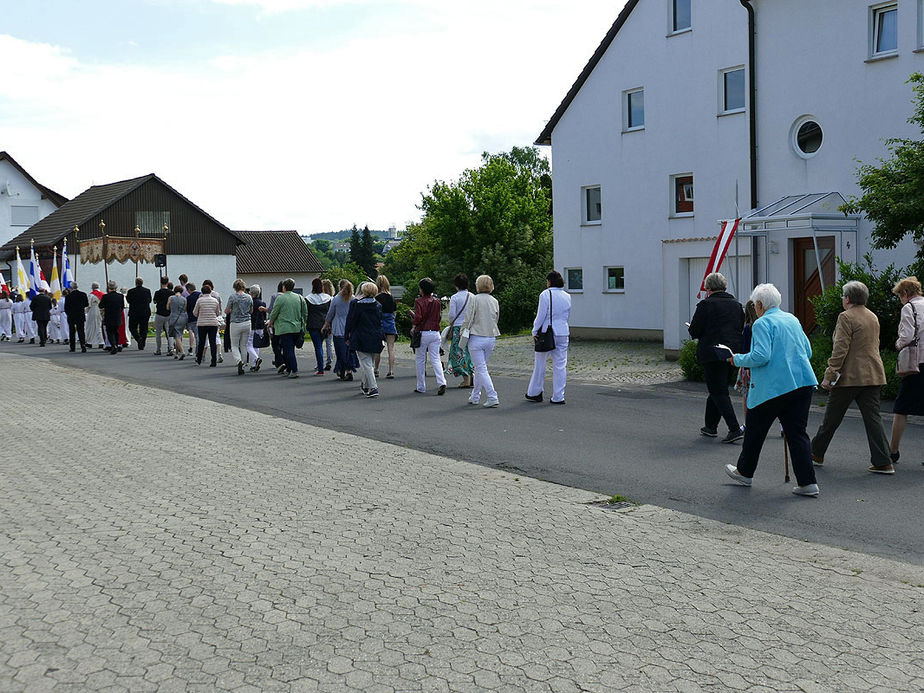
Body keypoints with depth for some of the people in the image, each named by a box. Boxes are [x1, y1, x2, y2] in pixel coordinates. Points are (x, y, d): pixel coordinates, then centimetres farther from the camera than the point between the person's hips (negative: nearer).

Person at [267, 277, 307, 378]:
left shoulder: (280, 298, -7)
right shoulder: (300, 298, 9)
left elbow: (274, 313, 0)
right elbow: (305, 314, 12)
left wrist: (270, 322, 19)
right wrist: (302, 324, 25)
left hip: (285, 328, -5)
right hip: (297, 328, 5)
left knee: (288, 350, -4)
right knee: (291, 349, 15)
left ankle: (294, 370, -10)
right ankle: (288, 368, 22)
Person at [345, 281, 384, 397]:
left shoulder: (356, 305, -10)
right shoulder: (378, 306, 3)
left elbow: (350, 322, -5)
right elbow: (381, 323, 9)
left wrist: (347, 337, 4)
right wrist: (382, 337, 17)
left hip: (361, 339, -5)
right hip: (375, 339, 5)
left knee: (366, 363, -4)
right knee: (371, 363, 17)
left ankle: (373, 387, -14)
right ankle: (366, 385, 30)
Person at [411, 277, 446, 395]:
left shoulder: (419, 301, -8)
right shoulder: (437, 301, 8)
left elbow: (418, 317, -16)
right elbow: (438, 317, 13)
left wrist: (414, 327, 0)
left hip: (422, 333, -4)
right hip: (435, 332, 4)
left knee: (420, 360, 8)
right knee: (435, 360, 4)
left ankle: (421, 387, 13)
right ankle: (442, 382, -16)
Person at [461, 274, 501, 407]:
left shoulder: (474, 299, -9)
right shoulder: (495, 301, 7)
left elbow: (468, 319, -10)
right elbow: (495, 320, 13)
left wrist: (462, 332, 4)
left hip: (477, 338, -5)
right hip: (491, 338, 6)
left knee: (481, 369, -3)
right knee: (480, 367, 18)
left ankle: (492, 397, -13)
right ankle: (475, 396, 26)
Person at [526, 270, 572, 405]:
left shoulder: (546, 294, -8)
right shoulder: (567, 297, 9)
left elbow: (541, 315, -10)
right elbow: (568, 317, 16)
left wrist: (535, 331, -2)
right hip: (563, 333, 5)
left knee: (539, 363, 8)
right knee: (560, 366, 5)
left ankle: (534, 393, 18)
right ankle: (558, 397, 6)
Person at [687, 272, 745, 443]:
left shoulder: (706, 304, -10)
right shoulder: (736, 305, 10)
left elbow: (694, 331, -9)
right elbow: (741, 328, 15)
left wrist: (691, 328, 13)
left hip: (712, 354, -7)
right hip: (733, 353, 7)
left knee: (719, 392, -3)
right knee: (717, 389, 18)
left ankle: (734, 429, -12)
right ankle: (711, 426, 27)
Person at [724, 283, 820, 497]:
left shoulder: (762, 323, -10)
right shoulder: (792, 319, 14)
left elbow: (761, 356, -21)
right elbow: (808, 351, 18)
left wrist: (738, 359, -6)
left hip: (772, 387, -7)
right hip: (802, 383, 7)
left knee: (755, 430, 12)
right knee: (797, 432, 7)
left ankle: (744, 472, 27)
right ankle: (807, 482, 2)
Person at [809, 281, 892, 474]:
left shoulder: (846, 317, -12)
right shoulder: (873, 317, 14)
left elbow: (840, 350, -17)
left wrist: (829, 375, -16)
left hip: (849, 376, -7)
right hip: (873, 376, 7)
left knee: (831, 418, 7)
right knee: (873, 418, 4)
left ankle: (816, 454, 21)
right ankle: (883, 463, -1)